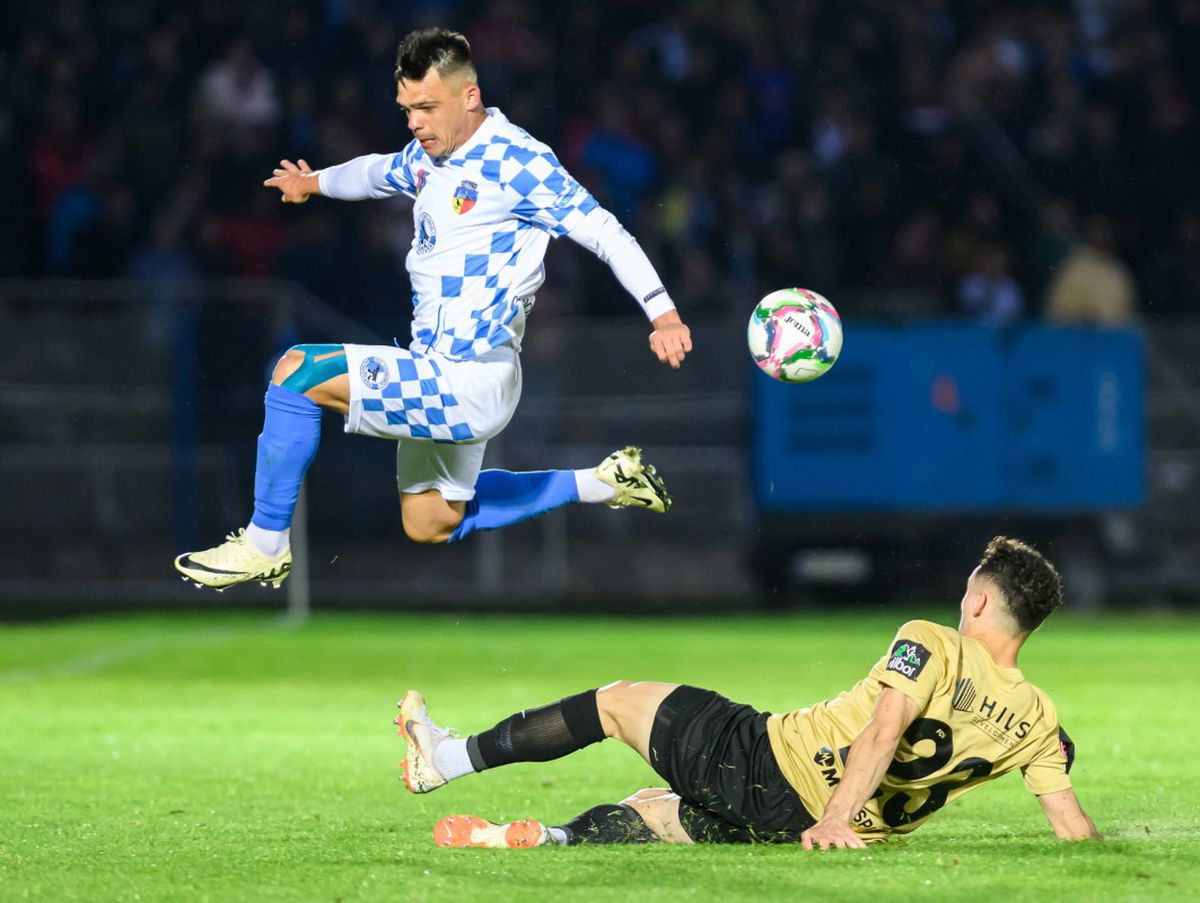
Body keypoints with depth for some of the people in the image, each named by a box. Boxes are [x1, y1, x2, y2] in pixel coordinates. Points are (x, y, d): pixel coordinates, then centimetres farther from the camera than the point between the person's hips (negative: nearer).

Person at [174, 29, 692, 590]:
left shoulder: (513, 160, -16)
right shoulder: (428, 157, 10)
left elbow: (605, 232, -19)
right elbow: (375, 172, 34)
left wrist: (663, 314, -31)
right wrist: (313, 183, 52)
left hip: (468, 381, -10)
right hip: (441, 378, 10)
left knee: (299, 371, -19)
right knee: (429, 526, 24)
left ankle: (265, 545, -8)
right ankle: (603, 485, 29)